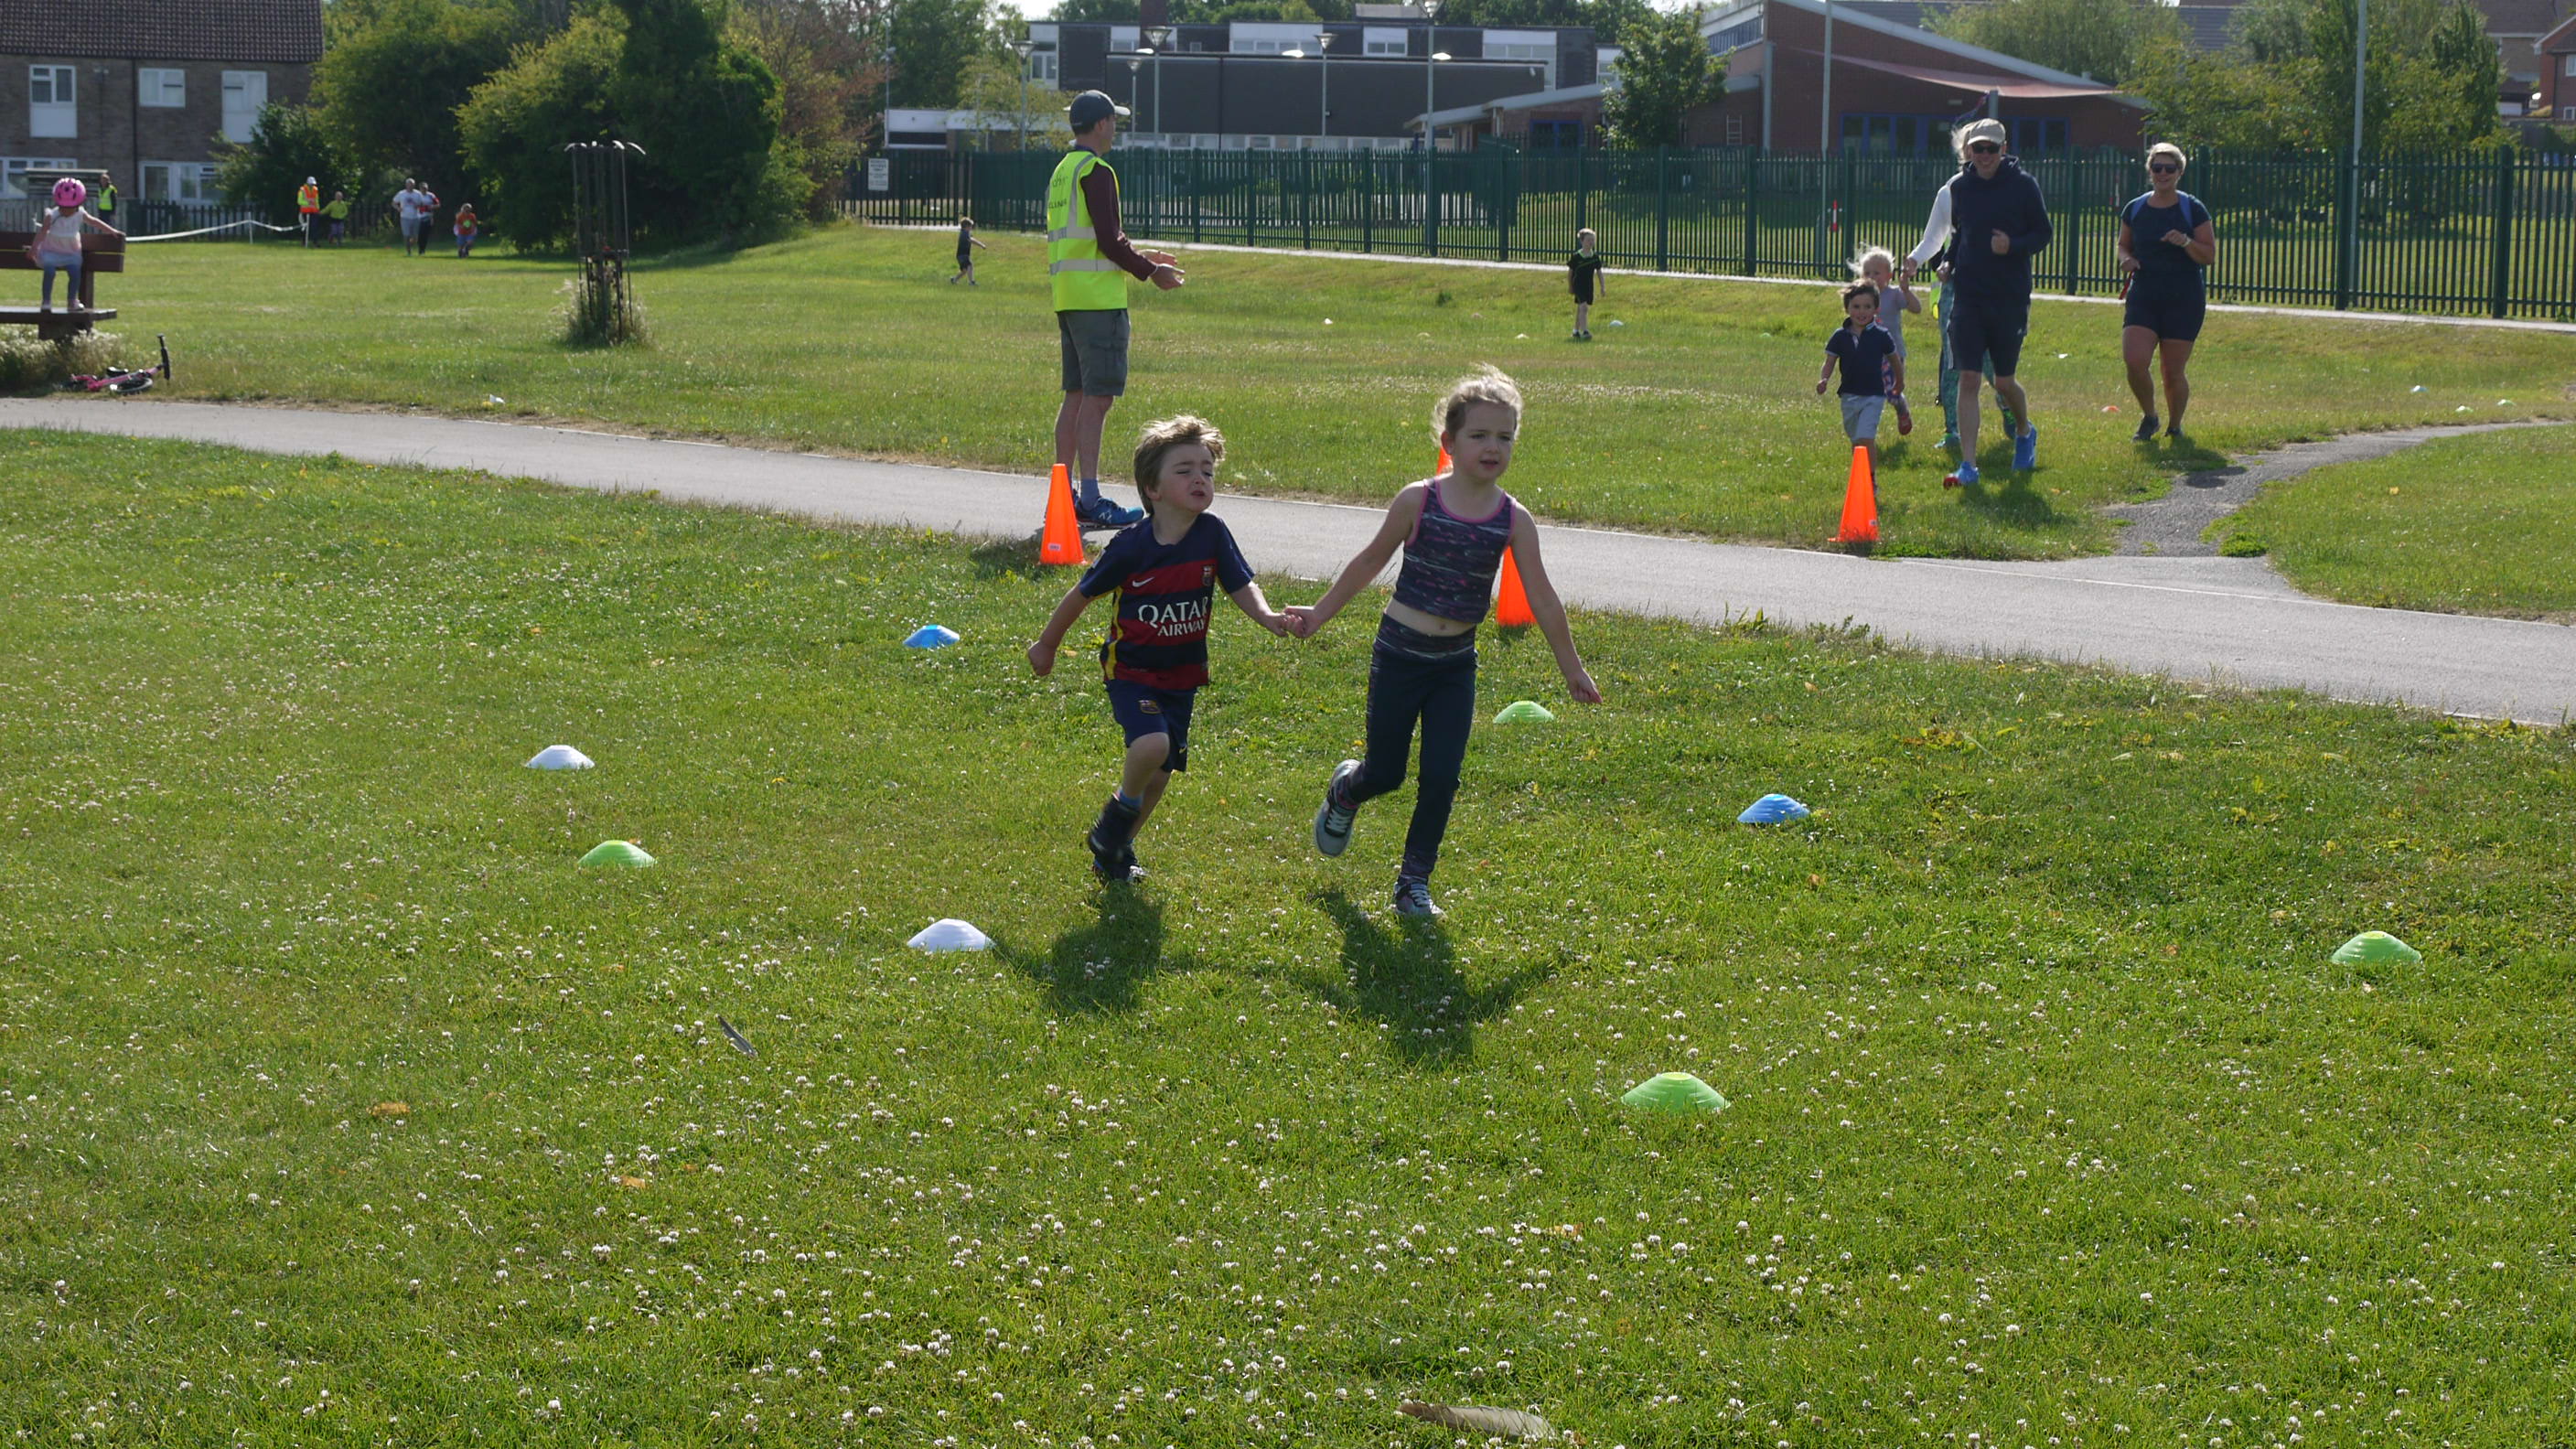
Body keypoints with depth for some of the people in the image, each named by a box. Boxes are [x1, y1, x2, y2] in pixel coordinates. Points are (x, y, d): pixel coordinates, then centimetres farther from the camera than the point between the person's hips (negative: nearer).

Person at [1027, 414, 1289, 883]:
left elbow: (1242, 586, -7)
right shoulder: (1131, 547, -18)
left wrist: (1266, 616, -30)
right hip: (1131, 670, -4)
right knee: (1152, 745, -28)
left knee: (1161, 774, 9)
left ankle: (1115, 849, 32)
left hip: (1182, 674, 4)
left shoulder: (1212, 535, -11)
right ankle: (1122, 807, 3)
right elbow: (1081, 595, -5)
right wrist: (1047, 646, 7)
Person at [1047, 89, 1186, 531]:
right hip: (1098, 299, -10)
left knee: (1077, 395, 13)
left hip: (1067, 295, 10)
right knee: (1098, 397, -10)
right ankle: (1091, 499, -13)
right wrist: (1150, 271, -4)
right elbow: (1108, 241, -17)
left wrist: (1141, 257, 24)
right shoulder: (1095, 171, -12)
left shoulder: (1062, 171, 18)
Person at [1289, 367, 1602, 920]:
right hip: (1400, 652, -2)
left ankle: (1415, 880, 14)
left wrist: (1570, 666, 3)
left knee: (1442, 778, -3)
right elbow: (1372, 560, 3)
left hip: (1455, 665, 2)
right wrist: (1322, 612, 10)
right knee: (1386, 772, 7)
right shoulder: (1418, 501, -11)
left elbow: (1542, 598, -1)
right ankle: (1344, 791, 43)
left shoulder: (1514, 520, -6)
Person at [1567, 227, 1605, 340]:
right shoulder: (1576, 257, -11)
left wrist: (1602, 288, 5)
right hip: (1578, 285, -4)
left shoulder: (1595, 257, 0)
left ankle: (1576, 331, 26)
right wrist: (1570, 287, 6)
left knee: (1580, 309, 14)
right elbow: (1570, 272, 0)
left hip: (1589, 286, 4)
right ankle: (1585, 332, -22)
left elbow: (1599, 272, 7)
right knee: (1583, 307, -18)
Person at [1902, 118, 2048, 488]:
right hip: (1967, 296, 2)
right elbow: (1936, 235, 14)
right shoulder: (1955, 188, 4)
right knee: (1968, 380, -6)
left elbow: (2043, 235, 1)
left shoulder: (2022, 185, -4)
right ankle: (1967, 465, -4)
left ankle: (2025, 433, 39)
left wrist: (2013, 246, -17)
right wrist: (1916, 258, -5)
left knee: (2003, 381, 7)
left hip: (2010, 298, -2)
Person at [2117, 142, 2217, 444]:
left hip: (2184, 300, -2)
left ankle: (2175, 426, 26)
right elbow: (2124, 246, 19)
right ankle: (2148, 416, 12)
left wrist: (2185, 242, -21)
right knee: (2134, 362, -15)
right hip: (2144, 297, 2)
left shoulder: (2193, 210, -3)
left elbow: (2209, 256, -3)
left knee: (2173, 372, 0)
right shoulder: (2134, 209, 6)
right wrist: (2127, 259, -4)